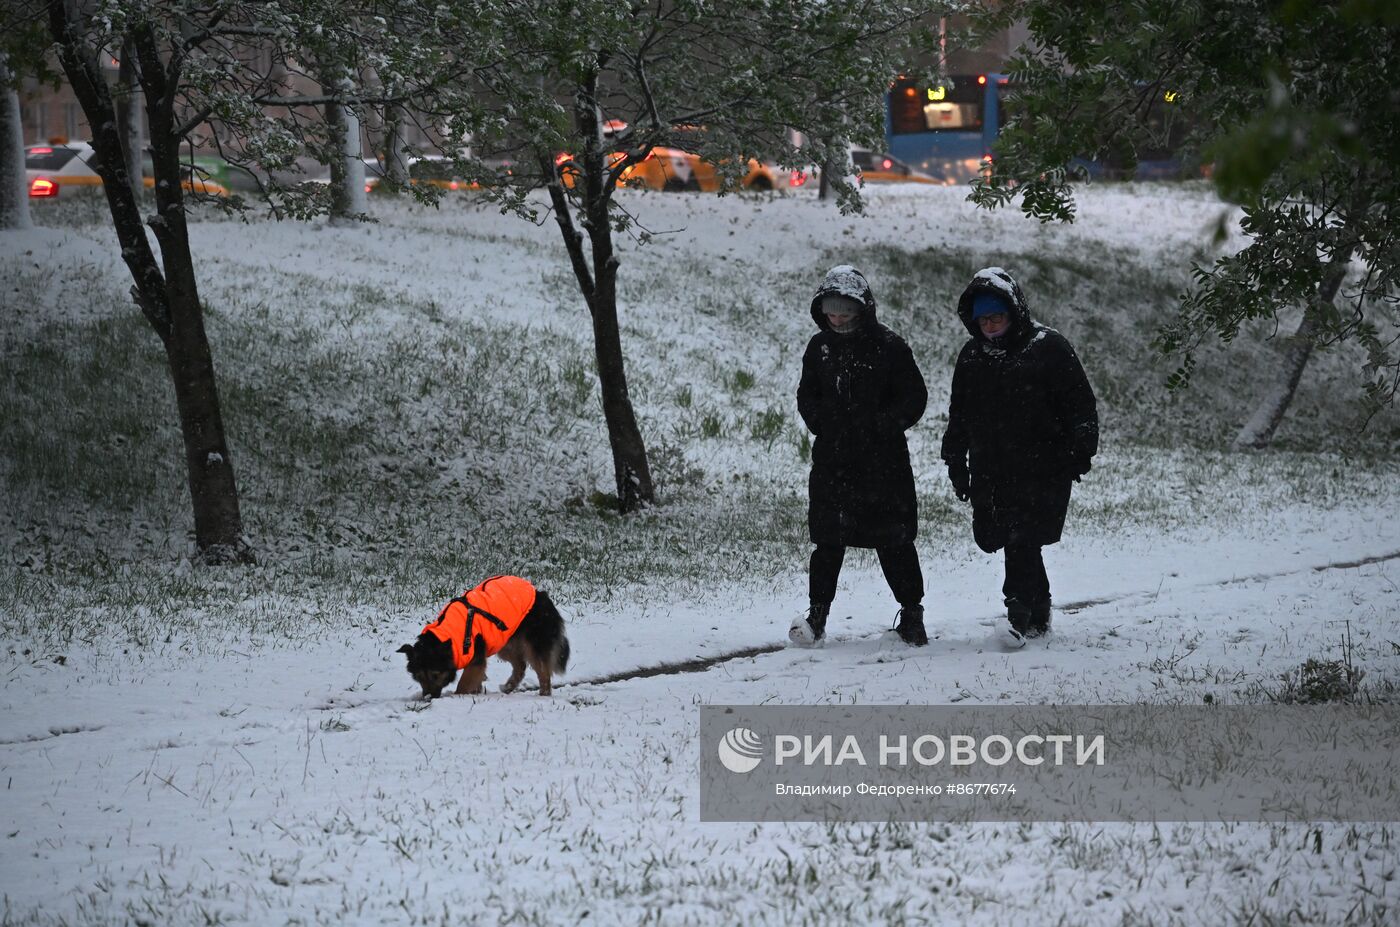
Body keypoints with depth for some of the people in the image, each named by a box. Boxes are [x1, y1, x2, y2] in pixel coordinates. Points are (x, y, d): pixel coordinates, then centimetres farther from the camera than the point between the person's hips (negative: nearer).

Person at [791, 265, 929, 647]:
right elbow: (807, 396, 18)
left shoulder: (889, 346, -5)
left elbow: (915, 397, -2)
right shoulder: (819, 347, 7)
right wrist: (820, 422, 1)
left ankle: (911, 614, 12)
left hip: (883, 460, -3)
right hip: (832, 459, 3)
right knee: (828, 540, 2)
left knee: (894, 540, 1)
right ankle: (816, 615, 9)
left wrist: (884, 425, -13)